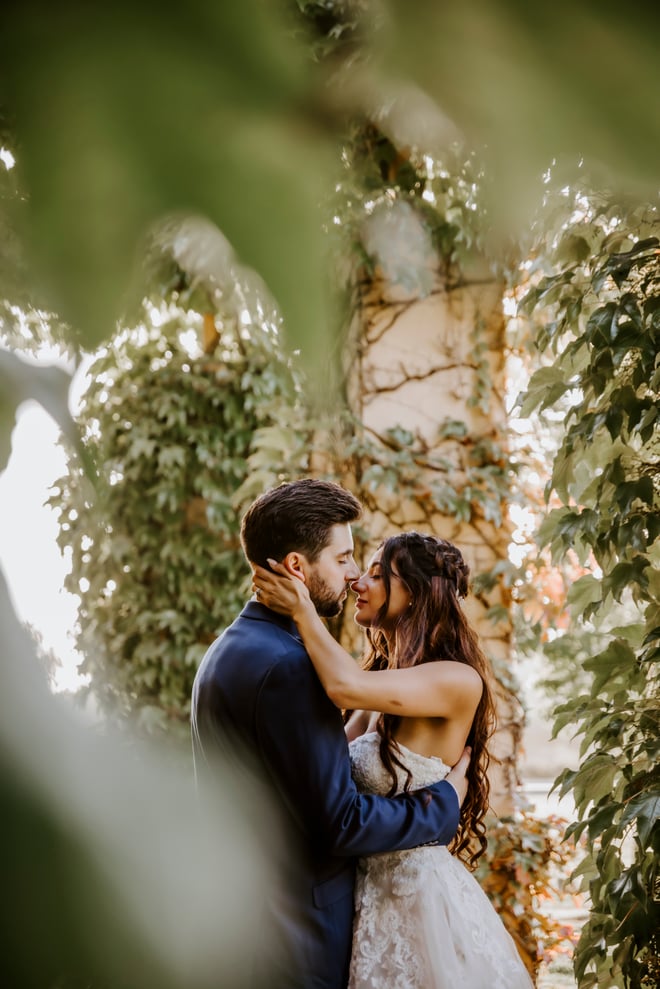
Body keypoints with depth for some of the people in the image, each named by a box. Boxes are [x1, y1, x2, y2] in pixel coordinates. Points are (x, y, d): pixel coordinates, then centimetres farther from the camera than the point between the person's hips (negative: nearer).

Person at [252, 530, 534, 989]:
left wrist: (302, 609, -15)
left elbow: (347, 687, -30)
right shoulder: (384, 680, 10)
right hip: (372, 888, 7)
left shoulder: (459, 681, -16)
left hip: (418, 889, -7)